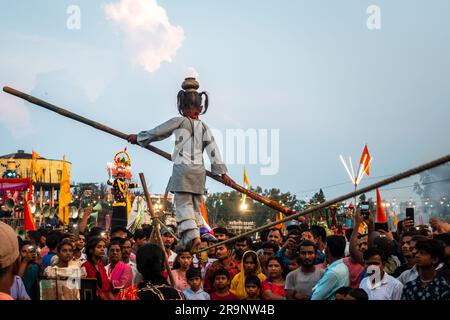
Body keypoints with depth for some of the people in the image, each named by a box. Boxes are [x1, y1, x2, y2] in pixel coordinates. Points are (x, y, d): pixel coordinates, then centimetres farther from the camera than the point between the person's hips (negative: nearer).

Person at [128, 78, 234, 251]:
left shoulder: (179, 121, -3)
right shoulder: (203, 127, 10)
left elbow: (157, 132, 6)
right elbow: (213, 149, 6)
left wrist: (138, 137, 21)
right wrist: (223, 172, 9)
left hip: (182, 168, -5)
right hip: (199, 170, 5)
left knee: (183, 203, -4)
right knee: (195, 205, 10)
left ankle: (192, 235, -21)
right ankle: (187, 241, 9)